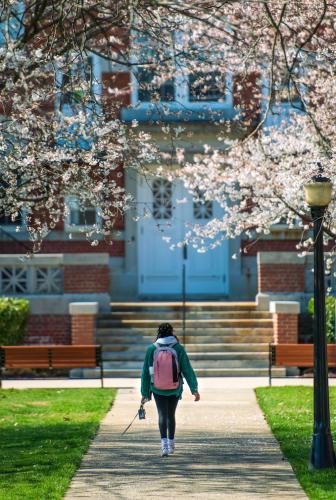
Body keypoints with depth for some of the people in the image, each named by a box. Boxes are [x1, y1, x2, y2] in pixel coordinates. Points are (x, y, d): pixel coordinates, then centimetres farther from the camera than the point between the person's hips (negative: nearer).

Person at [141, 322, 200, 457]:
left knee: (162, 415, -6)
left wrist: (145, 393, 6)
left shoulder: (152, 349, -2)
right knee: (171, 415, 17)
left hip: (158, 389, -1)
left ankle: (164, 442, -28)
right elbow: (187, 370, -8)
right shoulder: (179, 349, -4)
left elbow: (146, 372, 0)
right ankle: (171, 444, 29)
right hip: (175, 389, 1)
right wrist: (194, 389, -7)